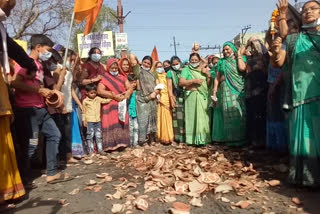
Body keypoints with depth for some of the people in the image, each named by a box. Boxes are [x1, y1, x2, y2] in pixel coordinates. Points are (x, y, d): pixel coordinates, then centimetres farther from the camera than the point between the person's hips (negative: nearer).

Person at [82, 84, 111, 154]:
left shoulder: (98, 99, 7)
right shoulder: (85, 101, -1)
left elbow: (106, 101, 11)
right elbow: (83, 111, 1)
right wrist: (84, 120, -2)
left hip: (98, 120, 3)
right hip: (89, 121, -3)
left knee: (98, 135, 8)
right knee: (90, 135, 1)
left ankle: (100, 149, 15)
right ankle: (91, 150, 9)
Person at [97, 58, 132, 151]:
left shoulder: (122, 77, 16)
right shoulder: (104, 78, 1)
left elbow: (130, 88, 9)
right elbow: (100, 91, -13)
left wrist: (124, 95, -12)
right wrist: (114, 96, -16)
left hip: (122, 106, 4)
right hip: (110, 106, -4)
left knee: (121, 124, 1)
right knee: (111, 124, -7)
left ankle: (121, 143, 6)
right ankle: (110, 145, -5)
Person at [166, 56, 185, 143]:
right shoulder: (170, 73, 5)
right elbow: (169, 87, 0)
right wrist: (171, 99, -8)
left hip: (185, 96, 2)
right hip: (176, 97, -2)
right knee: (178, 117, -5)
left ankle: (186, 136, 8)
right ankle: (179, 137, 0)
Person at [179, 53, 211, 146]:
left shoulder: (203, 70, 17)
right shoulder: (186, 69, 6)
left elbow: (209, 84, 14)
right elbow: (181, 82, -8)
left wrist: (208, 75, -2)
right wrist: (194, 81, -14)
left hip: (203, 97, 3)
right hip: (192, 96, -3)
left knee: (203, 117, 1)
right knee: (193, 117, -5)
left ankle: (203, 138, 8)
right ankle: (193, 139, 0)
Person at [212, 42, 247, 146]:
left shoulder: (241, 59, 10)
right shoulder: (221, 62, 16)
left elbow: (242, 68, -13)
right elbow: (217, 78, 12)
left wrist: (239, 55, 0)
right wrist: (214, 93, 4)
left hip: (238, 90, -2)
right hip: (225, 90, 2)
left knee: (238, 113, -6)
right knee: (227, 114, 0)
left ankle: (240, 138, 2)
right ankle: (229, 138, 7)